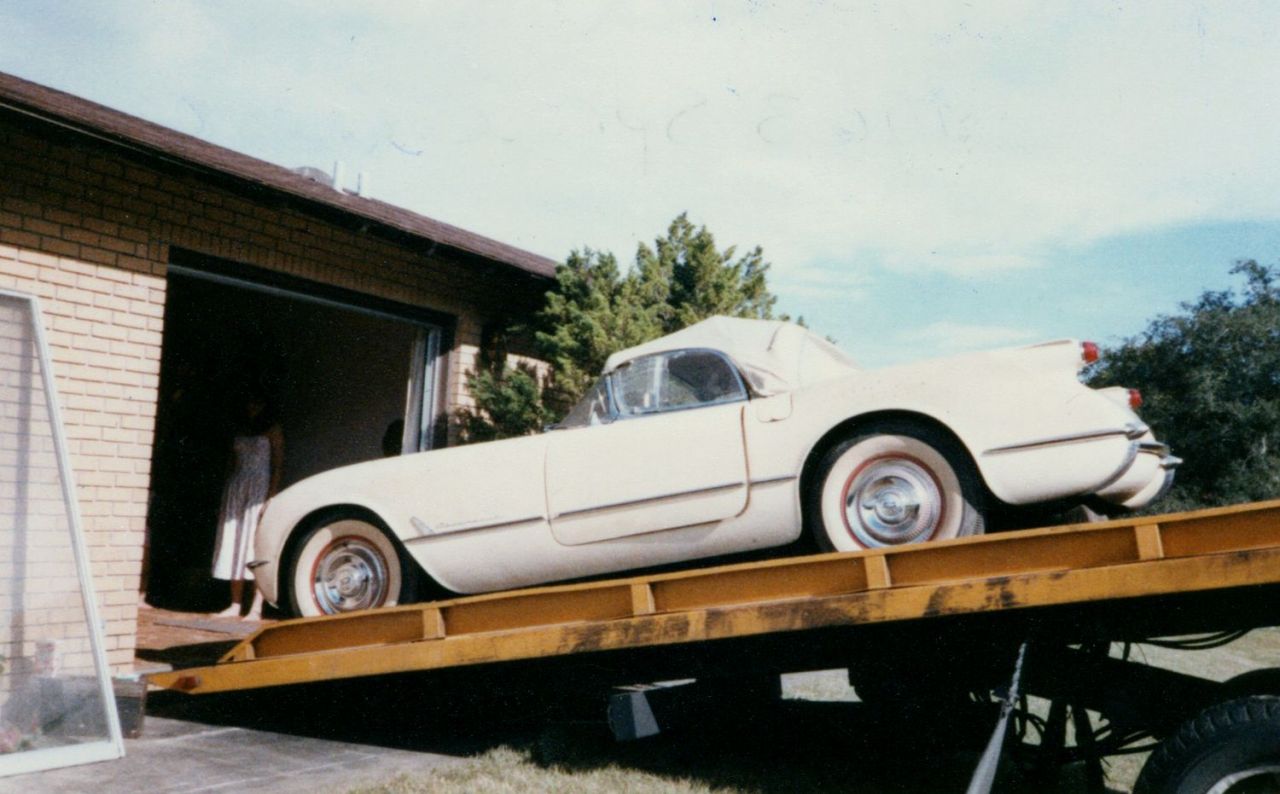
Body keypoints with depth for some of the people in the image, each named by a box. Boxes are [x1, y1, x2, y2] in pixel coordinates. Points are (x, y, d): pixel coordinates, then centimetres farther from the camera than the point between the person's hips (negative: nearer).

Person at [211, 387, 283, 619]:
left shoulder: (272, 429, 1)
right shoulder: (239, 429, 16)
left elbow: (277, 467, -6)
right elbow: (232, 463, 16)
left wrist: (270, 498, -17)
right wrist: (227, 497, 8)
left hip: (260, 489, -6)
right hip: (236, 488, 6)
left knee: (256, 545, -10)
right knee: (234, 545, 3)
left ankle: (256, 608, -13)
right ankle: (236, 605, 8)